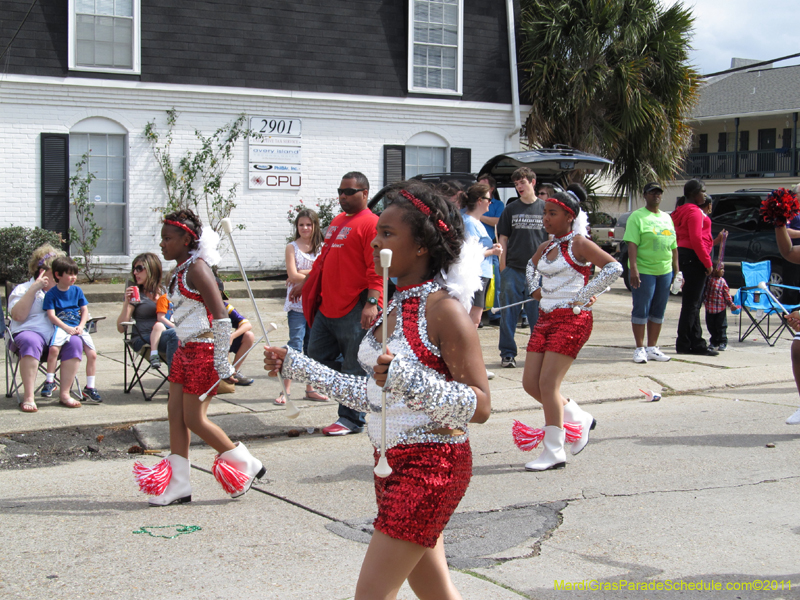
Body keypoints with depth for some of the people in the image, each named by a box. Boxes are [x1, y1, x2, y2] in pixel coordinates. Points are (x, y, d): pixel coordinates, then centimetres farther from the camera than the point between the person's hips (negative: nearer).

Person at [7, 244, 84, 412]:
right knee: (31, 342, -39)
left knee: (75, 342, -29)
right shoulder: (22, 289, 12)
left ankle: (64, 393, -26)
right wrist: (33, 289, -8)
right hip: (30, 332, -3)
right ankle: (28, 397, -39)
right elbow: (18, 315, -7)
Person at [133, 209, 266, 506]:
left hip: (204, 351, -9)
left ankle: (246, 465, 12)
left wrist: (221, 364, -23)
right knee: (175, 413, 8)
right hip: (185, 349, 9)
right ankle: (178, 483, 14)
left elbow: (221, 317, -21)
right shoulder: (180, 270, 12)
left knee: (194, 419, -3)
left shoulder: (196, 269, -16)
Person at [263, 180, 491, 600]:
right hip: (393, 462, 9)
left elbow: (479, 406, -20)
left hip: (430, 465, -9)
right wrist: (298, 367, 19)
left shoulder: (443, 309, -17)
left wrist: (410, 380, -32)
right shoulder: (395, 305, 9)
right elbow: (375, 395, 16)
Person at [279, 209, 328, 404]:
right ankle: (286, 390, -10)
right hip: (297, 302, -3)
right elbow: (292, 275, -8)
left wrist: (302, 274, -10)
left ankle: (310, 388, 15)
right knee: (295, 344, -11)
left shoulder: (321, 248, 10)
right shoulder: (292, 247, 2)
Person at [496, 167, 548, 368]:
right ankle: (508, 353, 10)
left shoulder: (545, 208, 6)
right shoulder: (510, 209, 7)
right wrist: (503, 268, 1)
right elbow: (503, 239, 8)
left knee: (538, 314, 4)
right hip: (513, 270, 1)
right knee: (508, 314, 2)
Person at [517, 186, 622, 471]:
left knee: (547, 384, -11)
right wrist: (535, 289, 16)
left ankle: (554, 452, 0)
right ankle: (579, 419, 24)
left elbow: (614, 267, -19)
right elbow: (531, 266, 35)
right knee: (530, 383, 5)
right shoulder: (546, 247, 12)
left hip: (571, 319, -8)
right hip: (546, 318, 8)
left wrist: (583, 296, -17)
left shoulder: (579, 244, -9)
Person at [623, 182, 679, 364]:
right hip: (643, 271, -6)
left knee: (658, 311, 9)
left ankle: (652, 348, 16)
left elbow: (673, 245, 19)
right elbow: (632, 244, -13)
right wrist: (633, 268, -22)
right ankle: (640, 349, 4)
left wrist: (676, 268, 13)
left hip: (665, 271, 6)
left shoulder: (666, 217, 16)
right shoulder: (637, 216, -4)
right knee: (641, 310, -2)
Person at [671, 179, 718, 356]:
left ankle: (696, 343, 16)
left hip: (685, 257, 10)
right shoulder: (694, 212, -12)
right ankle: (684, 345, -3)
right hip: (694, 257, -10)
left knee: (693, 303, 12)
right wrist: (707, 262, -17)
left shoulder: (683, 211, 19)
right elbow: (696, 240, -20)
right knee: (691, 303, -6)